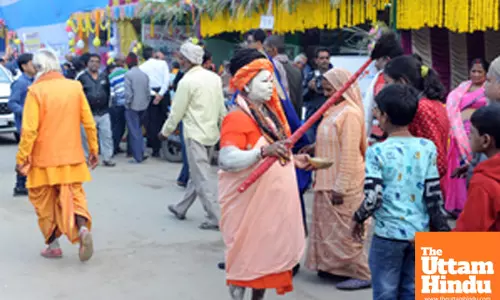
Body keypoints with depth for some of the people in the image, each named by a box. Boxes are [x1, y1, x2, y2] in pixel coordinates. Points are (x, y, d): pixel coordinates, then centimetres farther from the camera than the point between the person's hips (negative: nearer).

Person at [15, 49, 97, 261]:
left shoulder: (36, 91, -12)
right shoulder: (75, 87, 0)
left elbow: (29, 129, -15)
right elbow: (89, 122, 2)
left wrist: (22, 158, -7)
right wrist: (94, 150, 11)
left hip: (44, 158, -3)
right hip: (71, 156, 3)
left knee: (45, 202, 12)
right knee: (73, 195, 11)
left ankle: (53, 245, 16)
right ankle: (83, 227, -15)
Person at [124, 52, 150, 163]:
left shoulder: (128, 74, -12)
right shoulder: (144, 75, 6)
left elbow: (128, 93, -17)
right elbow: (148, 92, 7)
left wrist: (127, 104, -5)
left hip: (132, 107, -5)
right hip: (143, 106, 5)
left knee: (134, 132, 1)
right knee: (139, 130, 18)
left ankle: (138, 157, 3)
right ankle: (141, 153, 18)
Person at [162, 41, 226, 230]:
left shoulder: (187, 81, -14)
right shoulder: (214, 78, 6)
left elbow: (176, 112, -9)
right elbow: (222, 108, 10)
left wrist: (165, 131, 5)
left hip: (195, 134, -8)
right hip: (211, 132, 8)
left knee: (201, 178, -3)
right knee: (196, 173, 17)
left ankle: (213, 219, -4)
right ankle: (181, 209, 31)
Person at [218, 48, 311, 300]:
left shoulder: (269, 113, 11)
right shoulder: (237, 119, -18)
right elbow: (226, 160, -33)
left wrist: (292, 159, 11)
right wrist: (263, 151, -44)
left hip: (272, 200, 9)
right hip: (248, 202, -8)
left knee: (266, 252, 16)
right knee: (244, 255, 2)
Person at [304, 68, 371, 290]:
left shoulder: (350, 113, -17)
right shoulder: (333, 111, 11)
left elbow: (349, 154, -20)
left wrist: (340, 187, -21)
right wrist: (319, 177, 16)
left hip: (342, 184, -9)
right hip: (327, 181, 9)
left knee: (345, 230, -4)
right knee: (330, 226, 14)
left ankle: (363, 274, 4)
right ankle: (335, 266, 25)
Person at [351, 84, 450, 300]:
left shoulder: (377, 152, -12)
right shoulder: (427, 148, -3)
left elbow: (373, 198, -17)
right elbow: (434, 195, -3)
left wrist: (358, 218, 2)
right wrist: (442, 230, 7)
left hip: (388, 234, -3)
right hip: (420, 234, 3)